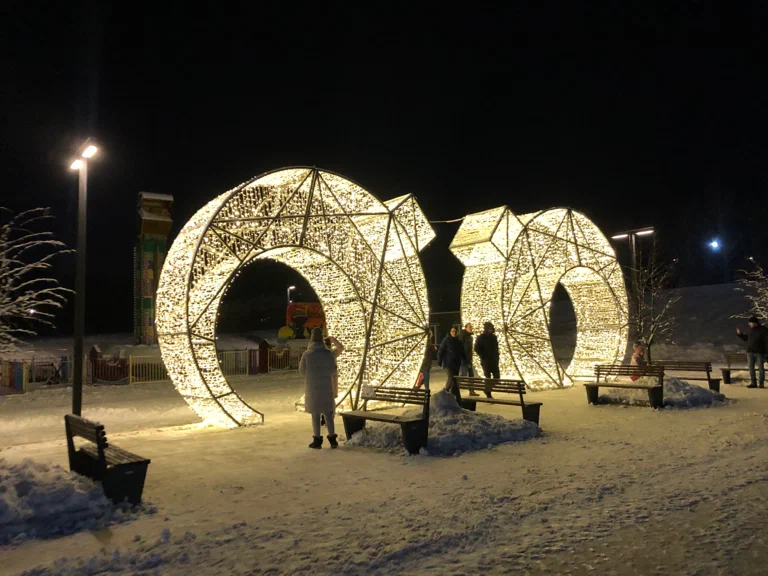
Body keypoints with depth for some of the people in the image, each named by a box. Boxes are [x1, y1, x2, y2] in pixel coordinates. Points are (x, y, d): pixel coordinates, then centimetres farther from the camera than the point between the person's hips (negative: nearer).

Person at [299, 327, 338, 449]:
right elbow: (333, 371, 2)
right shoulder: (329, 353, -7)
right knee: (328, 413, 11)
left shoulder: (306, 354, -11)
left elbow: (302, 371, 0)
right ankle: (332, 439, 10)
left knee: (315, 414, 7)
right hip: (326, 387, 1)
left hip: (312, 387, -1)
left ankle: (317, 440, 10)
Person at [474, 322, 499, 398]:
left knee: (497, 377, 0)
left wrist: (497, 357, 7)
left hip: (494, 361, 5)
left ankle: (488, 390, 21)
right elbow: (477, 349, -7)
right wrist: (483, 357, -10)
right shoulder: (480, 338, -6)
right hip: (485, 361, -5)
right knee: (488, 377, -3)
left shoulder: (494, 337, 9)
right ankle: (488, 395, 4)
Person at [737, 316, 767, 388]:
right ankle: (753, 383, 6)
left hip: (759, 352, -5)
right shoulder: (751, 329, 9)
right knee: (751, 367, 2)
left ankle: (762, 383, 5)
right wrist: (740, 334, 7)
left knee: (761, 368, -2)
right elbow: (746, 338, 20)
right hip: (750, 352, 5)